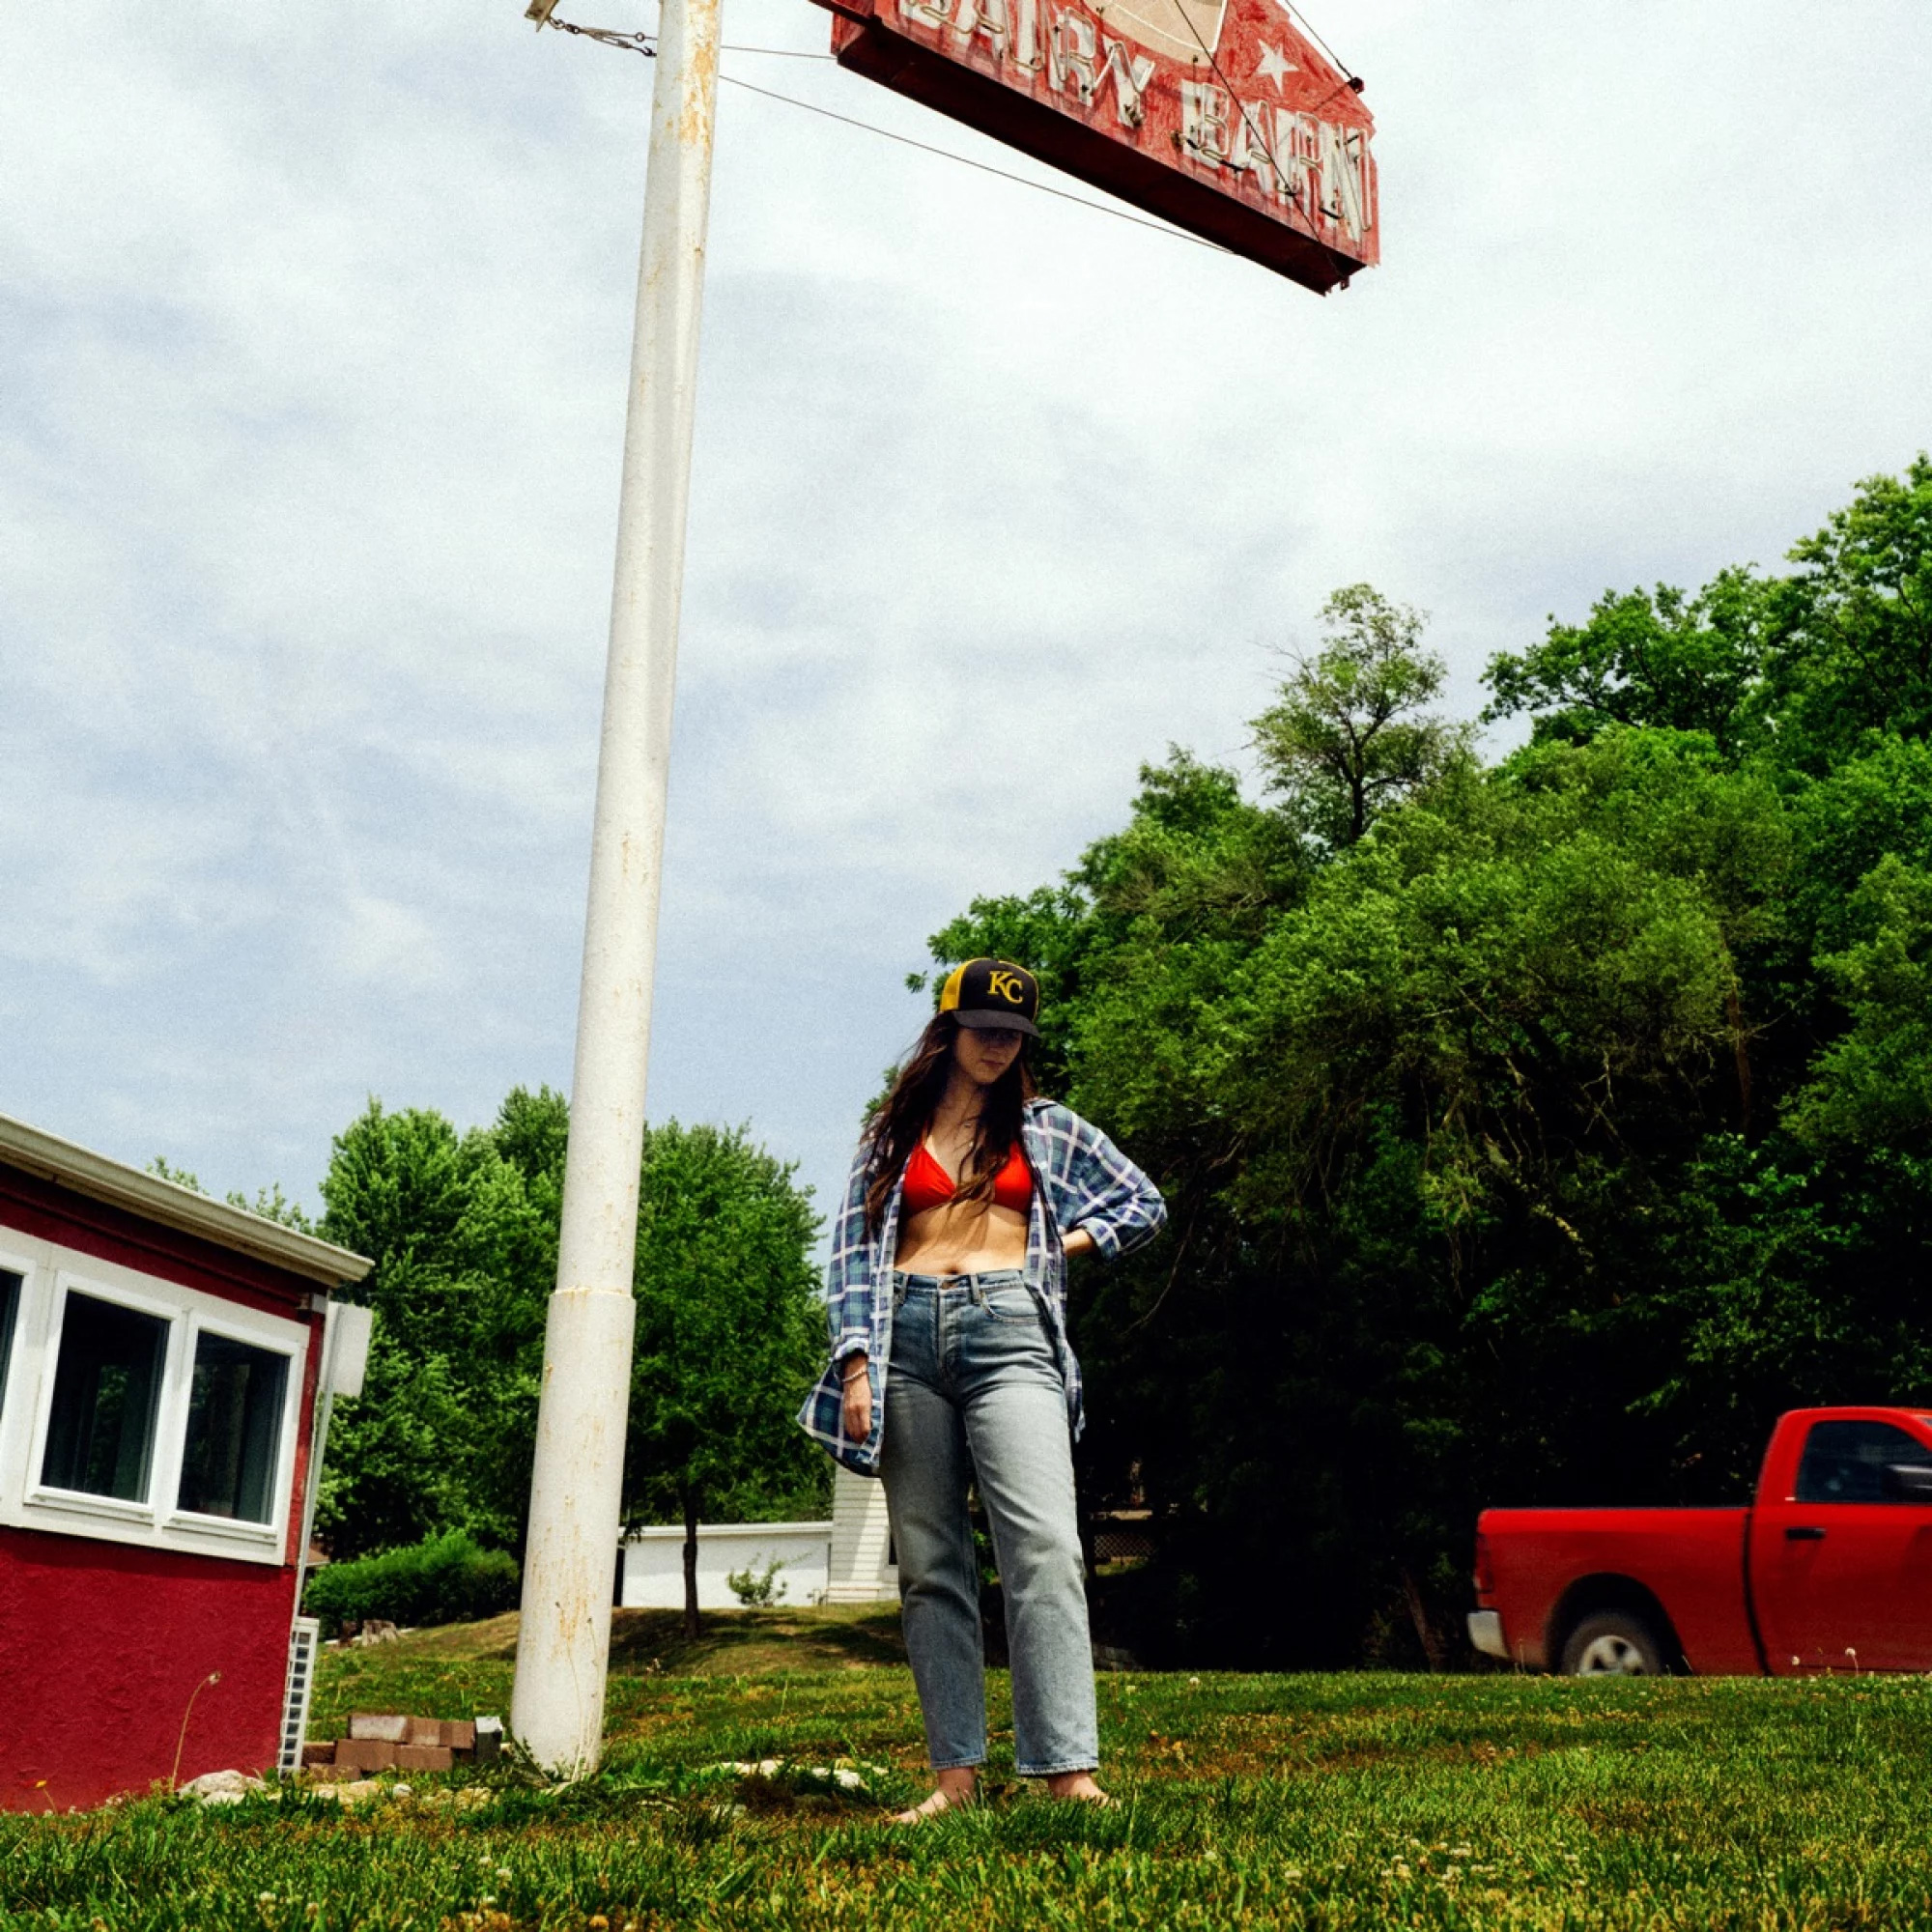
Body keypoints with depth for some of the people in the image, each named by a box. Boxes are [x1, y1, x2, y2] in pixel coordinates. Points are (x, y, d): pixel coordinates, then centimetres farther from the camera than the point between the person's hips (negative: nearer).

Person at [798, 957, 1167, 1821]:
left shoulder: (1048, 1128, 18)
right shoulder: (891, 1136, 17)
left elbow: (1143, 1204, 23)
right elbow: (854, 1254, 10)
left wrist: (1060, 1246, 9)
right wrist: (856, 1366, -2)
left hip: (1008, 1331, -1)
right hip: (909, 1335, 2)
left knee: (1043, 1547, -17)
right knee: (929, 1564, 0)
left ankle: (1069, 1770, -19)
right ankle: (954, 1774, 3)